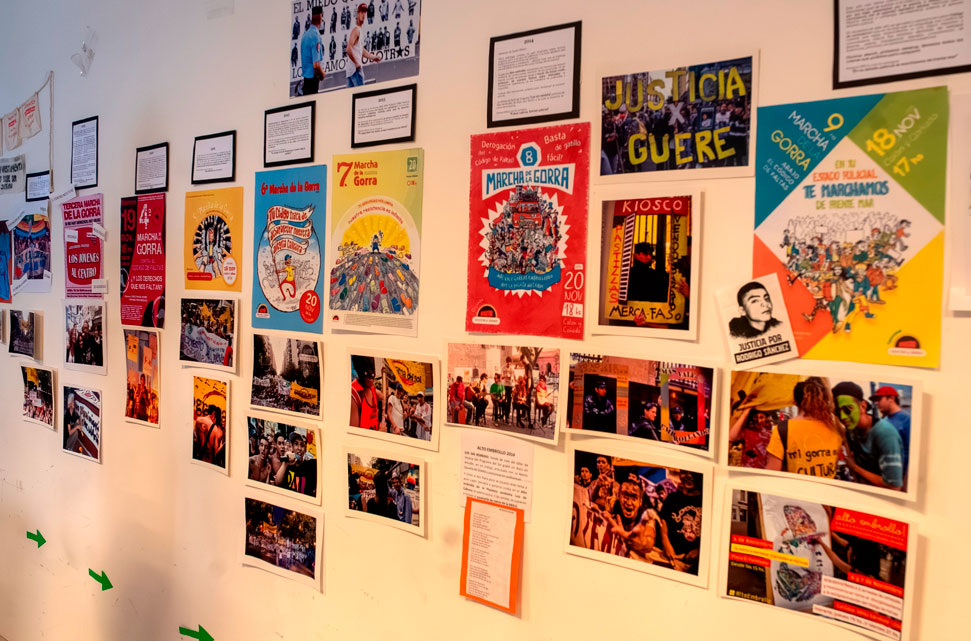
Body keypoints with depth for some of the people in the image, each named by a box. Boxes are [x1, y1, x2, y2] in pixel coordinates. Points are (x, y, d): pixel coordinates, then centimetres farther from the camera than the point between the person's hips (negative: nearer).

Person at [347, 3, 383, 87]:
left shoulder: (359, 30, 20)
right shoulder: (356, 29, -11)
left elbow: (362, 50, 29)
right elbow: (349, 49, -23)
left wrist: (374, 57, 26)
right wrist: (357, 63, -18)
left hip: (351, 70, 10)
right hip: (355, 69, -10)